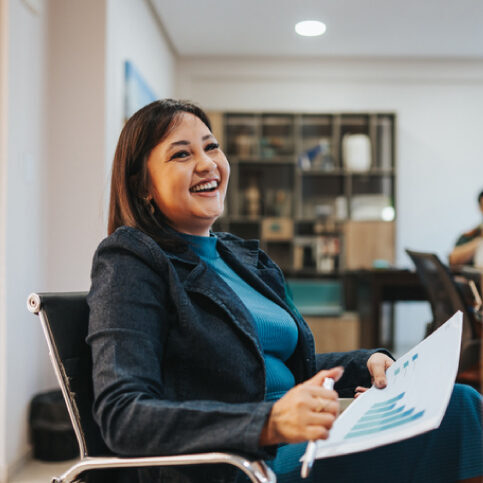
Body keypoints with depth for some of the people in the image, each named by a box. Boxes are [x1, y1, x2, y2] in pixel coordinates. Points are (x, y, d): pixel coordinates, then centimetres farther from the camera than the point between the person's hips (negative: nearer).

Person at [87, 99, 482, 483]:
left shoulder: (242, 256, 18)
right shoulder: (129, 262, -6)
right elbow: (121, 415, -18)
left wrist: (366, 364, 5)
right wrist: (268, 424, -31)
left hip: (296, 442, 8)